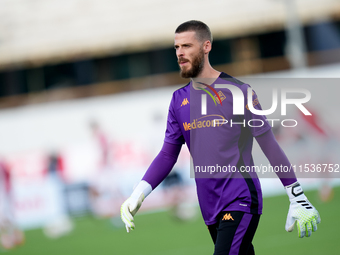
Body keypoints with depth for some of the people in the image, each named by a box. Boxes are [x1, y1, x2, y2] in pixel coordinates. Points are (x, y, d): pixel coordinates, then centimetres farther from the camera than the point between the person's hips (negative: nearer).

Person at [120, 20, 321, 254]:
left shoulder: (237, 91, -6)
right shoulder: (179, 100, 10)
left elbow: (270, 145, -4)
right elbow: (168, 154, 14)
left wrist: (298, 199, -5)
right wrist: (138, 195, 0)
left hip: (241, 202, -6)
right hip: (210, 208, 6)